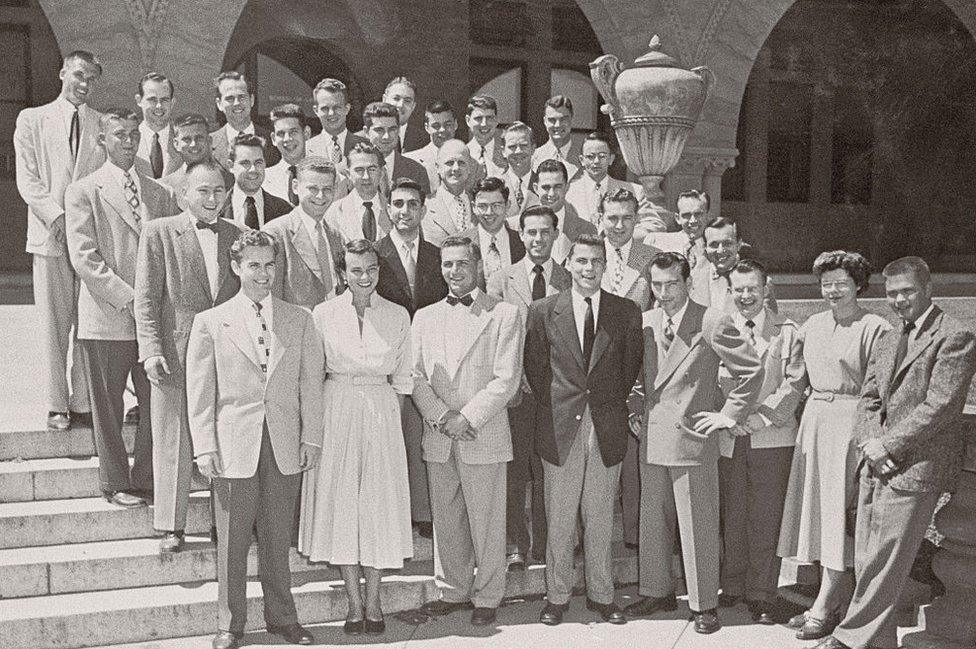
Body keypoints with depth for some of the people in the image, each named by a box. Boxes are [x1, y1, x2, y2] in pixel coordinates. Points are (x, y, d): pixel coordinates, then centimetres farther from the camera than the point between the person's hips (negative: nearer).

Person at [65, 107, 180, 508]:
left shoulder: (159, 193, 14)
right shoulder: (83, 192, 1)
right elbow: (84, 259, -8)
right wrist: (128, 297, -14)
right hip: (107, 317, -4)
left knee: (157, 405, 6)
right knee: (108, 408, 5)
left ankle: (146, 481, 19)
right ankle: (115, 485, 18)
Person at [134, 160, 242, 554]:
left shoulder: (235, 235, 10)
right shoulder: (158, 232, 0)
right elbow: (146, 298, -3)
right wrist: (151, 350, -11)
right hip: (175, 354, -3)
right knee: (173, 443, 5)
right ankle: (171, 527, 15)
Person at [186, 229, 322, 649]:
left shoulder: (299, 320, 8)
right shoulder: (210, 322, 2)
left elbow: (310, 383, 7)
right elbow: (200, 392, 1)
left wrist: (311, 438, 1)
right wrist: (205, 447, -5)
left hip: (286, 447, 2)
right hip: (234, 445, -1)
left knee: (278, 538, 11)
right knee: (232, 541, 5)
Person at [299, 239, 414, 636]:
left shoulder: (397, 316, 3)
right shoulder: (323, 314, -1)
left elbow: (401, 379, 7)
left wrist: (393, 418, 1)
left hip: (382, 413, 1)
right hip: (336, 413, 0)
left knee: (379, 504, 4)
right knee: (341, 502, 3)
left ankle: (373, 601, 16)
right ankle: (354, 603, 15)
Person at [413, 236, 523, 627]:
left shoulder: (504, 315, -1)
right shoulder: (424, 317, 12)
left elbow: (506, 379, -8)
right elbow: (416, 376, 6)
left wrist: (467, 418, -13)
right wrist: (441, 417, -9)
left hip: (483, 436, -4)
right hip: (438, 439, 4)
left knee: (486, 522, 3)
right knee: (445, 521, 11)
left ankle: (487, 598, 17)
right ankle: (456, 591, 26)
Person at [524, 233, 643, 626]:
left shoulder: (627, 313, 4)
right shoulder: (542, 312, 0)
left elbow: (632, 366, 10)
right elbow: (534, 368, 5)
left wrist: (614, 405, 6)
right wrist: (553, 408, 2)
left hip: (607, 431, 1)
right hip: (560, 429, -1)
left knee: (601, 519, 11)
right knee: (559, 520, 7)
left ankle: (601, 594, 24)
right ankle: (557, 596, 20)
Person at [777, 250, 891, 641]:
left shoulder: (874, 328, -9)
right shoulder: (812, 325, 11)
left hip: (851, 420, -7)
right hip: (814, 417, 7)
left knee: (839, 513, -2)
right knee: (817, 510, 10)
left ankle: (823, 610, 4)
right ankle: (837, 602, 21)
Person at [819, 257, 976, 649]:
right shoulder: (887, 342, 18)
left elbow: (940, 404, -13)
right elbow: (868, 400, 14)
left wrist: (888, 444, -12)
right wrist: (871, 443, -5)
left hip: (915, 467, -7)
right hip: (876, 464, 7)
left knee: (885, 560, -4)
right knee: (867, 559, 8)